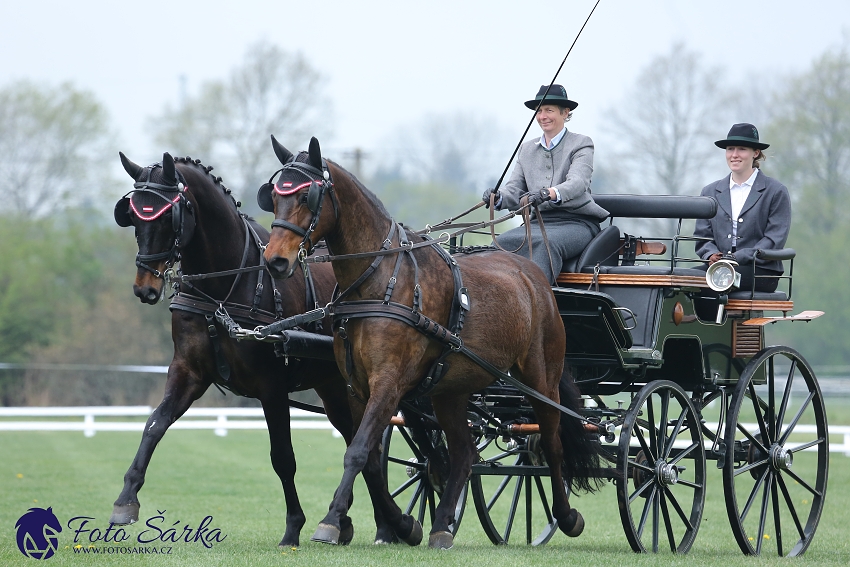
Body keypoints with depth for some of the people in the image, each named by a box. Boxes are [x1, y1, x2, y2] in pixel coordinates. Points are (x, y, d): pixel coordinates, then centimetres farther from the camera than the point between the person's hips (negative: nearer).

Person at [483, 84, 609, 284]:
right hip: (539, 222, 5)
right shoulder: (526, 149, 20)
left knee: (548, 243, -39)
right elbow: (515, 189, 11)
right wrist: (499, 197, -16)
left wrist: (551, 193, -38)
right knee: (501, 242, -27)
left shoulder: (581, 144, 3)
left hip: (577, 223, -5)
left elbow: (578, 183, -16)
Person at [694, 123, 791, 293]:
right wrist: (712, 255, -10)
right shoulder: (710, 192, 19)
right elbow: (702, 236, 15)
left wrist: (737, 258, -16)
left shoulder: (776, 192, 6)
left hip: (760, 273, -4)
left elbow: (774, 240, -3)